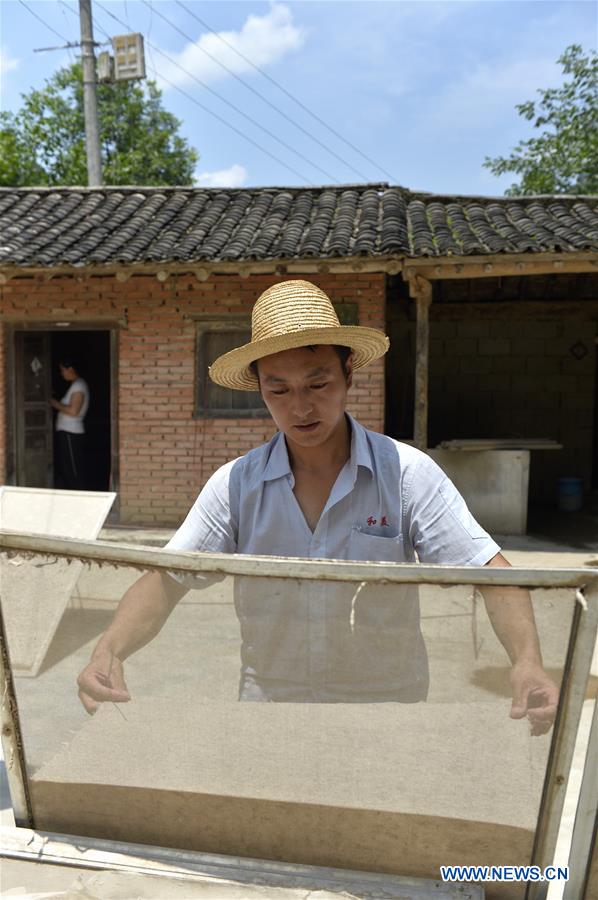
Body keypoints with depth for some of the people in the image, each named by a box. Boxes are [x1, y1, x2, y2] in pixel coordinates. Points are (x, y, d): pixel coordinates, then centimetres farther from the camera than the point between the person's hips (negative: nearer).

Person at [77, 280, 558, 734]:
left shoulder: (407, 473, -7)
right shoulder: (235, 484, -2)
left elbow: (489, 570, -10)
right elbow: (165, 579, -3)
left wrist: (527, 662, -27)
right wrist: (108, 652, -21)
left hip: (389, 715, 0)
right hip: (267, 713, 1)